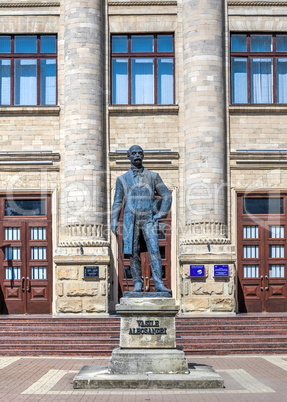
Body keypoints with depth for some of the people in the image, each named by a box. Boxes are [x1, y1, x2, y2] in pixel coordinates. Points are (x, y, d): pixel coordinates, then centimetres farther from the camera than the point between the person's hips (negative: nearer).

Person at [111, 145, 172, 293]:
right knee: (133, 253, 0)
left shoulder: (153, 176, 11)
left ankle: (159, 284, -16)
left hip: (149, 219, -1)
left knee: (154, 250, -12)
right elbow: (117, 202, 11)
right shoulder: (123, 179, 12)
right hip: (131, 219, 1)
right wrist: (114, 221, 1)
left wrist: (161, 213, 0)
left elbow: (166, 195, 11)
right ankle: (137, 284, 8)